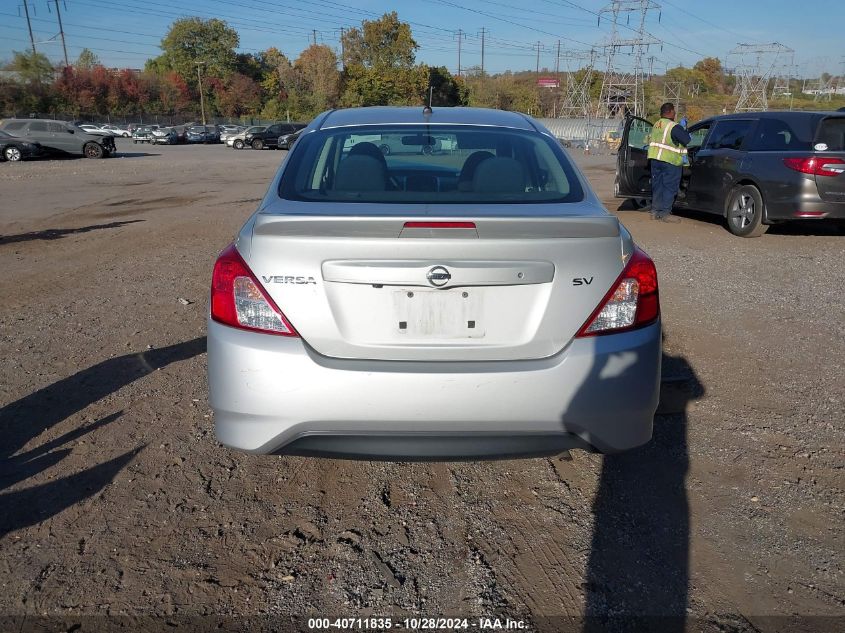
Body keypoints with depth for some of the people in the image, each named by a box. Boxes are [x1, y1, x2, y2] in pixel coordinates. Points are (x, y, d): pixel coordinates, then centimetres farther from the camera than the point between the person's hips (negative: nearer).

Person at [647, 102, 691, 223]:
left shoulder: (656, 125, 11)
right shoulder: (674, 127, -13)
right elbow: (687, 140, -13)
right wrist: (684, 130, 5)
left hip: (655, 158, 7)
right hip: (670, 161, -7)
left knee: (657, 185, 13)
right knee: (670, 187, 0)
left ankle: (655, 211, 16)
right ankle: (665, 213, -1)